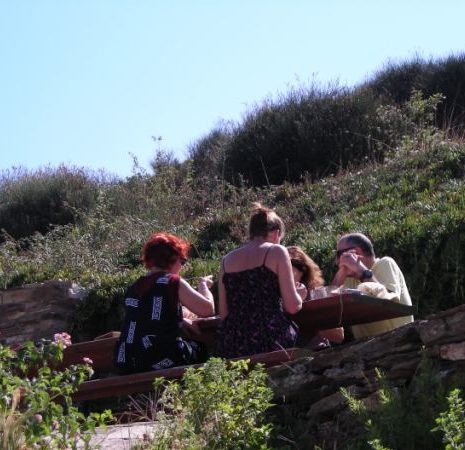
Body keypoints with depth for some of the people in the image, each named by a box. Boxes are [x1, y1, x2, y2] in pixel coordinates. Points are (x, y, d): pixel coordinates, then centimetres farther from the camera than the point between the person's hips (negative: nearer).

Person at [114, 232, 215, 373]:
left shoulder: (133, 288, 14)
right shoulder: (173, 282, -3)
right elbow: (208, 310, -3)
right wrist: (203, 286, 16)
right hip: (161, 360, -6)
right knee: (202, 349, 21)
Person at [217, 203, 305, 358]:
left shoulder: (227, 260, 14)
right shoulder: (276, 252, 1)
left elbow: (223, 314, 14)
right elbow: (293, 306, -1)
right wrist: (299, 295, 20)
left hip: (230, 348, 5)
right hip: (270, 338, -5)